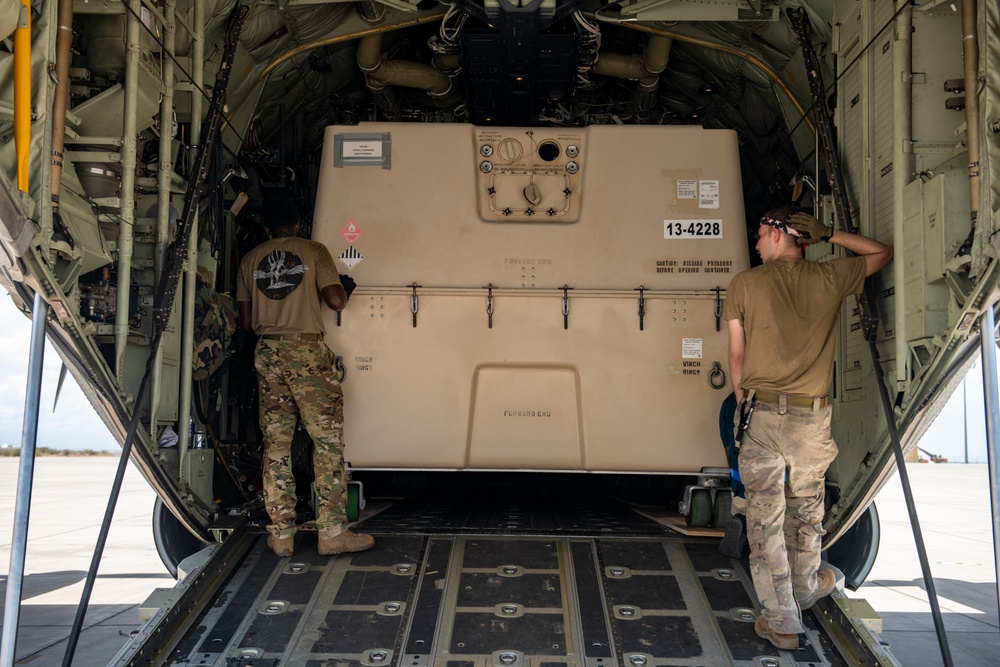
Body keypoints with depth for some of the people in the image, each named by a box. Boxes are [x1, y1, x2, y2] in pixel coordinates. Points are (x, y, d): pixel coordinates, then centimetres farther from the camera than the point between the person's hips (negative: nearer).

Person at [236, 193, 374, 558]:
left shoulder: (250, 259, 11)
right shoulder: (314, 251, 1)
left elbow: (245, 322, 12)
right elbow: (336, 300, -8)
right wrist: (343, 288, 14)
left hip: (266, 352, 4)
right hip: (306, 350, -4)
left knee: (275, 444, 7)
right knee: (328, 439, 0)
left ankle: (281, 535, 9)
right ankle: (332, 531, -2)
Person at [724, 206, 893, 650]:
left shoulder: (744, 284, -1)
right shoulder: (830, 278, 2)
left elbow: (736, 356, 2)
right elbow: (882, 253, 21)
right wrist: (830, 235, 17)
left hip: (760, 413, -2)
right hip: (811, 417, 2)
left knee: (765, 515, 5)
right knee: (805, 511, 21)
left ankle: (781, 622, 11)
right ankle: (806, 589, 43)